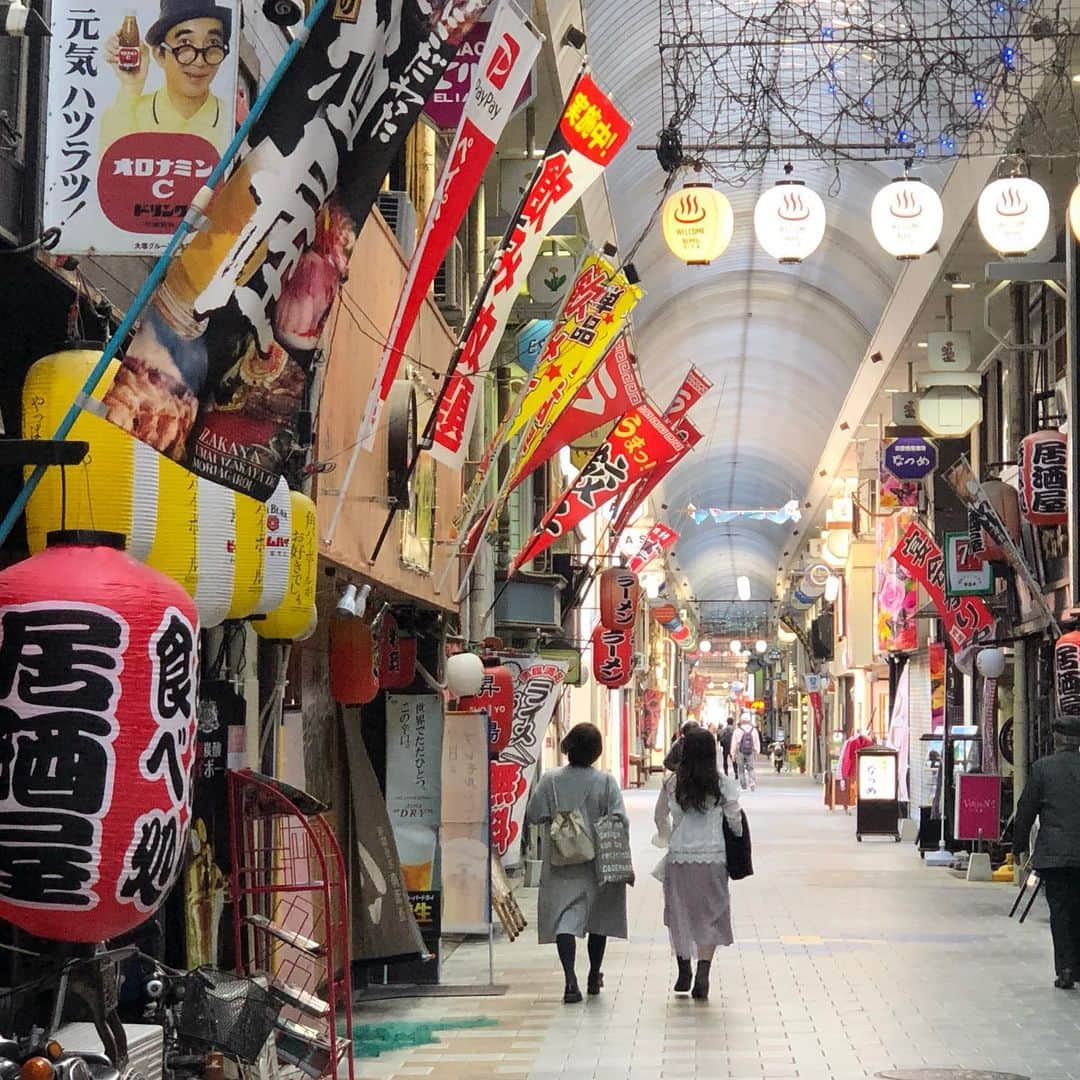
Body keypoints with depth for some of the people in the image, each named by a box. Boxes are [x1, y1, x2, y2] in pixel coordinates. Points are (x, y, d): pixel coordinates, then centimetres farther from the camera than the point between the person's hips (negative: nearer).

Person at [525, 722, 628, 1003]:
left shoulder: (550, 780, -7)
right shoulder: (606, 782, -9)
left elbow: (533, 816, -4)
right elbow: (620, 820, -13)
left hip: (561, 864, 0)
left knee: (564, 919, -3)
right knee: (598, 918, 18)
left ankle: (570, 978, -22)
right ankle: (594, 976, 31)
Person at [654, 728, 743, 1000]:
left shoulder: (672, 784, -2)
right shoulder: (723, 785, -6)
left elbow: (660, 817, 10)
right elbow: (735, 821, -3)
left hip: (678, 857, 1)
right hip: (712, 857, -1)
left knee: (680, 915, 15)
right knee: (710, 916, 5)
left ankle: (684, 973, 21)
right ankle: (702, 975, -8)